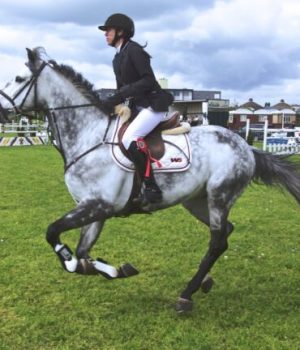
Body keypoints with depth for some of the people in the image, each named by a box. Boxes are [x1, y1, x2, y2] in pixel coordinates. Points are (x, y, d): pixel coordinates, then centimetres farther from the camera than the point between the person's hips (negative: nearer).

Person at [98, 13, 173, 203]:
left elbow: (149, 81, -22)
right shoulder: (118, 58, 14)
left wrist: (118, 96, -24)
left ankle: (152, 188, -23)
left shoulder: (133, 50, -13)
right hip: (138, 107, 10)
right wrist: (112, 103, -1)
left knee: (129, 139, -27)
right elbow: (122, 88, 18)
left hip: (153, 105, -10)